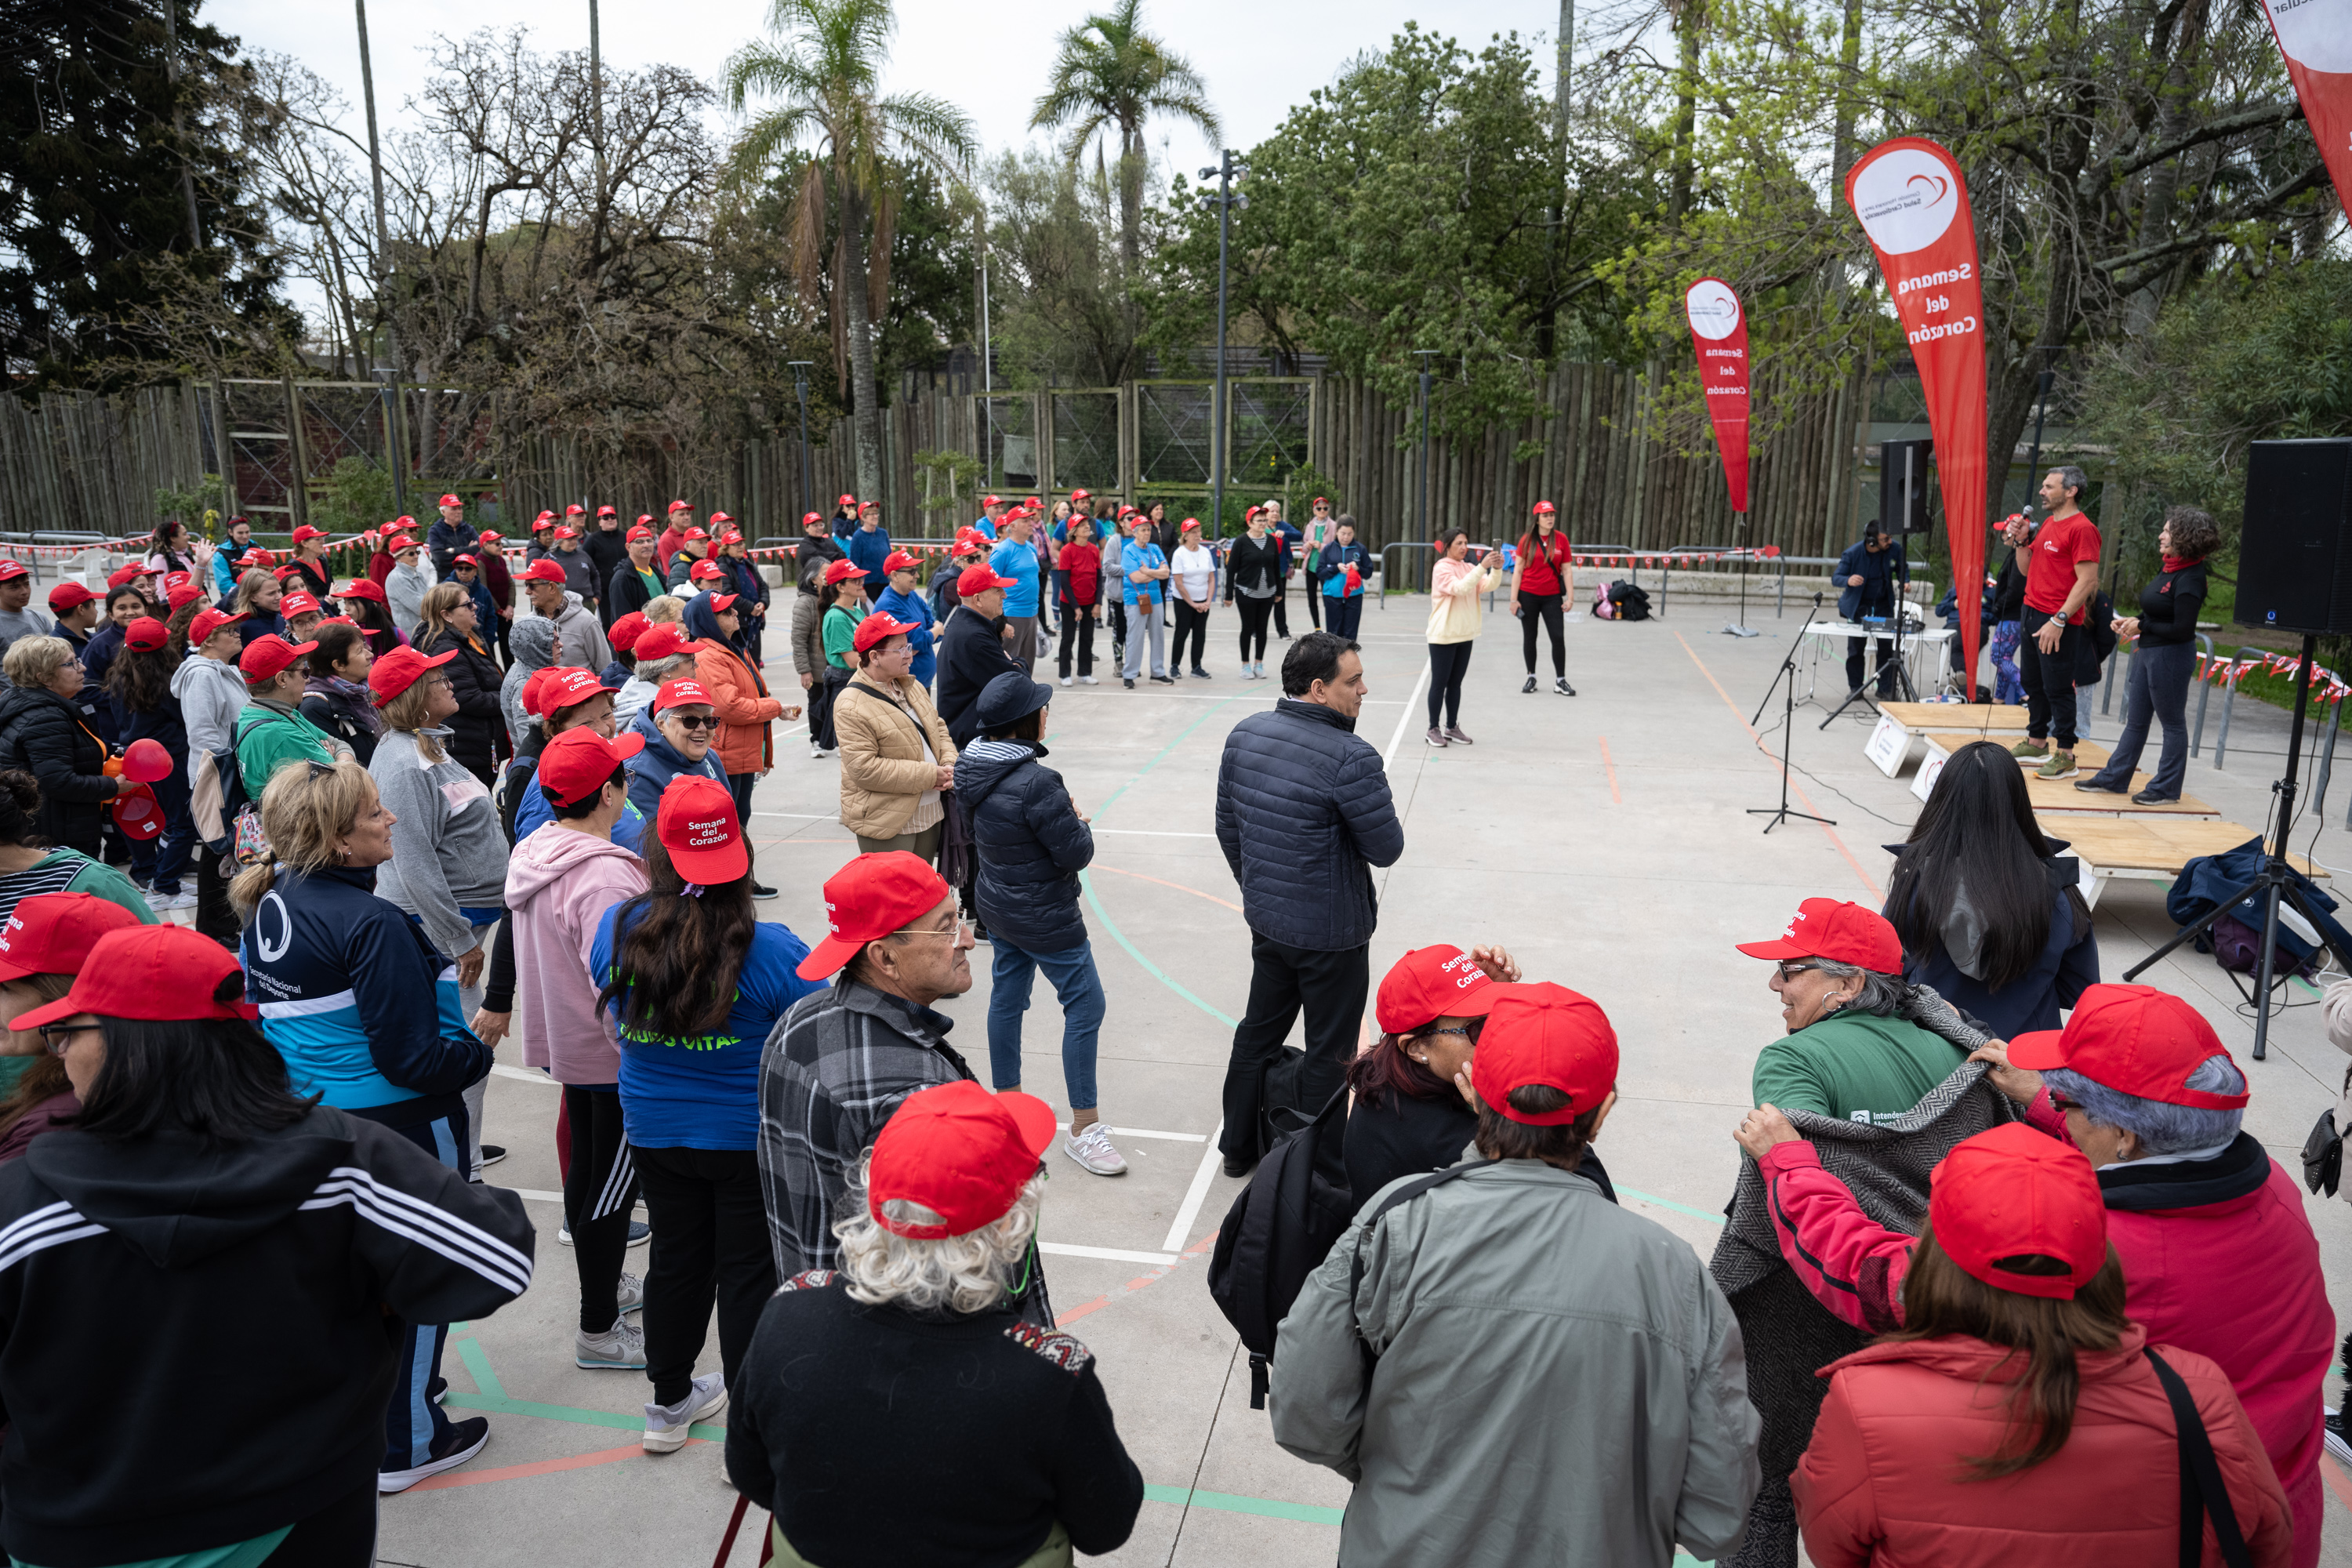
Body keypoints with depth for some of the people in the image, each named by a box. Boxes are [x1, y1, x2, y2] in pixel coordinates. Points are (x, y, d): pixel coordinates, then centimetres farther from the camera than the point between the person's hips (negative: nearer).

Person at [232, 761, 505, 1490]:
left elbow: (260, 1007, 14)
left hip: (305, 1120, 9)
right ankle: (404, 1444, 23)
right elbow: (412, 1057, -25)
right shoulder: (372, 925, -26)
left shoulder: (269, 904, 1)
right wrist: (477, 1052, -7)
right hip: (397, 1127, -8)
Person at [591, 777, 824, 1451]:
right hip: (751, 1141, -4)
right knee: (749, 1272, 12)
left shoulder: (616, 929, -12)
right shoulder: (772, 951, -26)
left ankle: (669, 1403, 40)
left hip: (654, 1135, 4)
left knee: (675, 1258, 22)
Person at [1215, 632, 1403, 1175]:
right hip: (1330, 933, -7)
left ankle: (1238, 1146, 37)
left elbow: (1228, 829, 8)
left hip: (1265, 920, 7)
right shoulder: (1350, 758, -25)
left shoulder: (1244, 735, -2)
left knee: (1259, 1031, 23)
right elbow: (1386, 848, -17)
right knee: (1329, 1052, 11)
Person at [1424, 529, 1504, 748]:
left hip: (1465, 635, 6)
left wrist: (1497, 569, -21)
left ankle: (1452, 728, 21)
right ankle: (1433, 729, 7)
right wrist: (1483, 565, -32)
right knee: (1439, 683, 0)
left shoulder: (1468, 567, 8)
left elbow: (1488, 586, -2)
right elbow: (1459, 588, -26)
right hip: (1443, 635, -6)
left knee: (1455, 683, 12)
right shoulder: (1441, 568, -11)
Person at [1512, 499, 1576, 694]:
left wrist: (1570, 597, -4)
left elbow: (1567, 570, 3)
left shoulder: (1561, 539, 0)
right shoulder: (1527, 540, -3)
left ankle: (1560, 681, 5)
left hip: (1552, 596, 0)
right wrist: (1514, 599, -5)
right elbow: (1518, 570, -1)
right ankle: (1531, 677, 22)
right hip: (1528, 595, 0)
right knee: (1529, 637, 8)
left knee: (1559, 637, -4)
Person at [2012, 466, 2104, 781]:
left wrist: (2059, 620, -23)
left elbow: (2088, 581, -19)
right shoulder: (2048, 524, 15)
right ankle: (2037, 743, 28)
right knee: (2032, 683, 16)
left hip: (2058, 623, -9)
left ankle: (2066, 756, 1)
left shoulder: (2082, 529, -14)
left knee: (2058, 688, -5)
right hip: (2031, 613, 9)